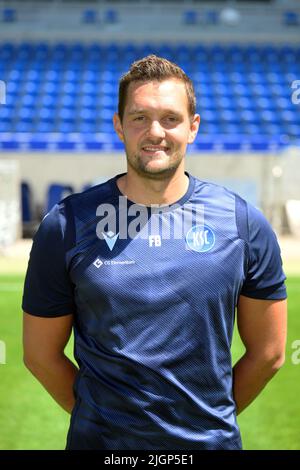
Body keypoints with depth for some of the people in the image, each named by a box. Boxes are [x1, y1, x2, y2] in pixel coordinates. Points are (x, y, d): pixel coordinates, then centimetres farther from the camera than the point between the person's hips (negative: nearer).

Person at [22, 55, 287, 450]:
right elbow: (41, 354, -2)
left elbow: (268, 353, 1)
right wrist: (102, 415, -1)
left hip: (212, 439, 1)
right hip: (100, 439, -1)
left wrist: (213, 416, 3)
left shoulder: (244, 224, -6)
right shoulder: (66, 225, -8)